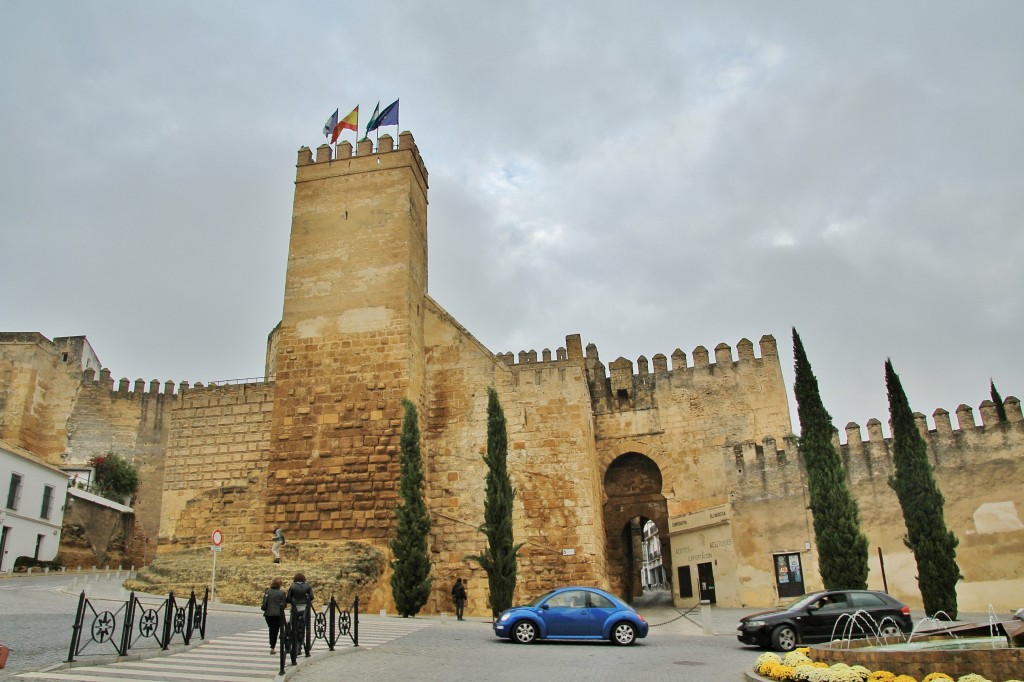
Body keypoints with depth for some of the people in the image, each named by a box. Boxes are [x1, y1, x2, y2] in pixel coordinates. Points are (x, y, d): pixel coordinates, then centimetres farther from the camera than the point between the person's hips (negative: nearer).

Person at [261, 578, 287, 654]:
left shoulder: (267, 591, -1)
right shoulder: (281, 593, -7)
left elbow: (264, 603, -4)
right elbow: (284, 604, -7)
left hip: (268, 614, 2)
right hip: (278, 614, -2)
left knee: (271, 629, 19)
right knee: (275, 630, 2)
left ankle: (272, 645, 27)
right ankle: (272, 647, -2)